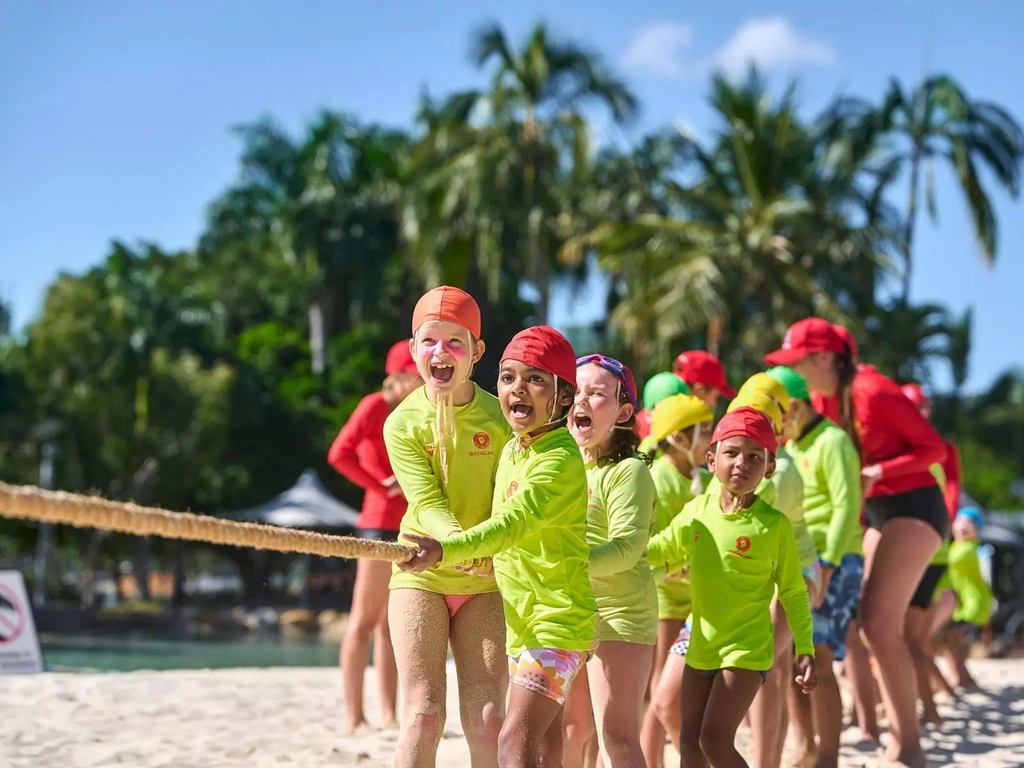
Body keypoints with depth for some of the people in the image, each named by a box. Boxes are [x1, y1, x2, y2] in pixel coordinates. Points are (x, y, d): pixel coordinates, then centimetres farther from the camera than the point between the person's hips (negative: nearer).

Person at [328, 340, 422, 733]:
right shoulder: (375, 406, -6)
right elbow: (339, 454, -19)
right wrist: (381, 487, -15)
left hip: (409, 525, 9)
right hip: (381, 522, -9)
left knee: (393, 623, 10)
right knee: (365, 619, -7)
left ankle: (389, 715, 13)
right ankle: (354, 716, -7)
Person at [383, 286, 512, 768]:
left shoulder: (501, 418, -1)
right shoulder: (403, 423, -4)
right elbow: (426, 502, -16)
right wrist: (457, 540, -38)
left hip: (485, 584, 1)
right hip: (421, 577, -1)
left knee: (487, 719, -5)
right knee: (423, 715, -10)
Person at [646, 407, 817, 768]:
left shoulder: (774, 524, -11)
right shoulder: (697, 511, 1)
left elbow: (793, 593, -5)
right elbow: (662, 550, 18)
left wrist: (805, 650, -8)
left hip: (747, 651, -6)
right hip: (700, 648, 6)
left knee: (715, 739, -14)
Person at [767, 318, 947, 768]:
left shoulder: (872, 392, -19)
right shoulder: (830, 400, 6)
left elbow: (933, 448, -17)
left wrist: (876, 473, -26)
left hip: (913, 507, -9)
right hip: (878, 512, 9)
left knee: (880, 622, -16)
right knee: (874, 624, 5)